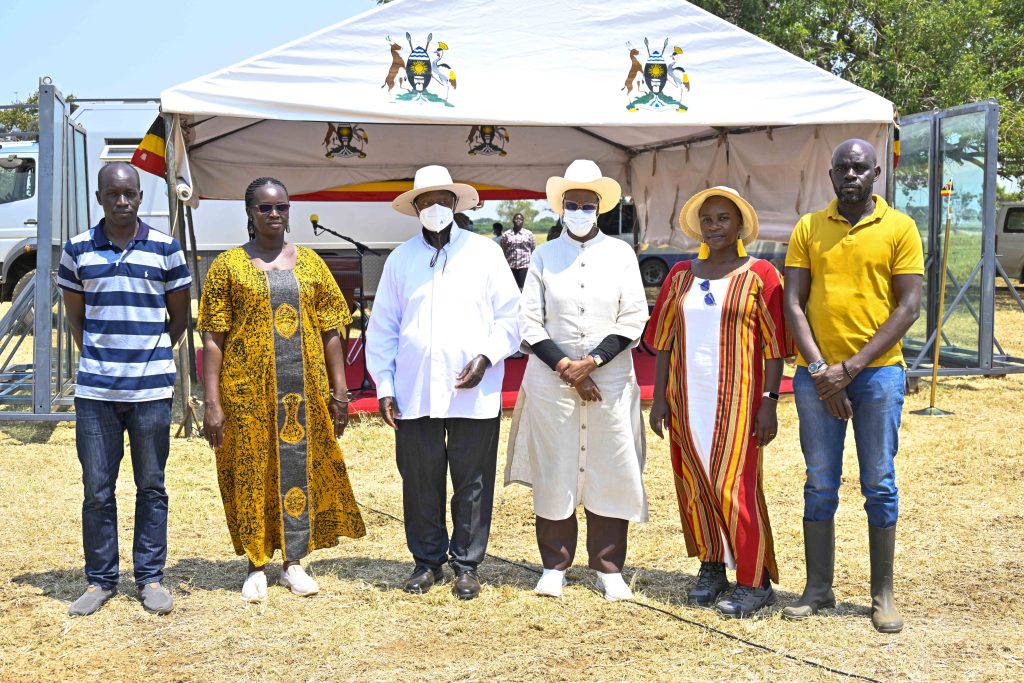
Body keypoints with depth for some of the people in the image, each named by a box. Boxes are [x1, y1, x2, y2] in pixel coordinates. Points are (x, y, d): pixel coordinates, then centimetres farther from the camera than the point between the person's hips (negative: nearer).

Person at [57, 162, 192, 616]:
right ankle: (100, 580, 17)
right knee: (97, 490, 5)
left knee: (151, 487, 7)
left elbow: (180, 317, 9)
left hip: (151, 389, -1)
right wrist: (97, 358, 8)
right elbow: (75, 316, 13)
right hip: (95, 390, 1)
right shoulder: (78, 250, 4)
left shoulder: (165, 249, 1)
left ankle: (150, 578, 17)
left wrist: (151, 357, 8)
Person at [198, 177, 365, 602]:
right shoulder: (228, 265, 1)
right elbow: (212, 339, -3)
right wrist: (212, 403, -9)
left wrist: (339, 391, 3)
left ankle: (294, 562, 20)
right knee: (251, 470, 4)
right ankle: (256, 566, 18)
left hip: (304, 388, 2)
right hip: (247, 390, -2)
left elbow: (330, 332, 9)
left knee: (300, 467, 7)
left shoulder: (310, 262, 9)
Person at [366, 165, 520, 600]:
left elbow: (510, 316, 5)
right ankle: (427, 561, 22)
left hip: (475, 395, -1)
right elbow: (382, 328, 12)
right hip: (413, 395, 2)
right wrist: (384, 386, 5)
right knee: (420, 482, 7)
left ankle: (467, 565, 17)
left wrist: (486, 357, -10)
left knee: (472, 483, 4)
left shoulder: (484, 252, 6)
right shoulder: (400, 259, 11)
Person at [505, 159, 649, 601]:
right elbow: (529, 323, 3)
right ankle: (554, 566, 15)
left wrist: (591, 362, -10)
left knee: (610, 472, 1)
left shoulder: (621, 254, 7)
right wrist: (565, 367, -8)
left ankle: (609, 568, 12)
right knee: (554, 471, 2)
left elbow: (633, 321, 1)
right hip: (552, 380, 0)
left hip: (610, 380, 0)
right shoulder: (545, 255, 7)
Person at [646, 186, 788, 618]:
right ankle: (711, 568, 22)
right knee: (694, 485, 8)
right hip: (687, 399, 5)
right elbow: (663, 339, 11)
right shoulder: (681, 275, 11)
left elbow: (774, 344, -4)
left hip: (736, 399, -4)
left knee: (735, 486, -6)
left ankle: (754, 581, 3)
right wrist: (659, 397, 5)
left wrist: (770, 401, -10)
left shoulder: (759, 275, -1)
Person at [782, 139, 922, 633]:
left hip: (877, 370, -2)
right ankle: (818, 588, 16)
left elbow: (908, 306, -4)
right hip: (817, 373, 2)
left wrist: (852, 366, -11)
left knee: (879, 482, 4)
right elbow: (793, 302, 2)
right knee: (819, 484, 6)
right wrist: (819, 369, -9)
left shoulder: (899, 228, 1)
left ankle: (883, 594, 14)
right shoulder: (808, 229, 7)